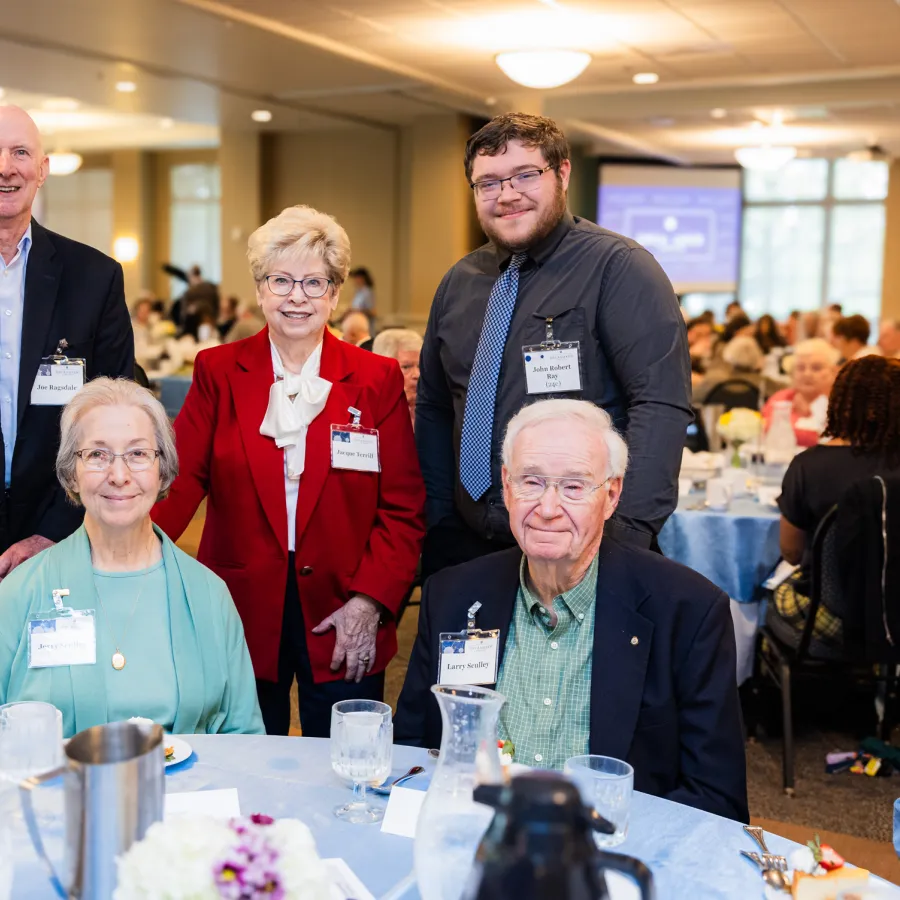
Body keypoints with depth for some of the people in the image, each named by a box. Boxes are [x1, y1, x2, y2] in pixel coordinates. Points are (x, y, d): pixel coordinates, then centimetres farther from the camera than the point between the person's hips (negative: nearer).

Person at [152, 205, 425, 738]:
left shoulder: (377, 380, 3)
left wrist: (370, 600, -9)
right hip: (243, 615, 1)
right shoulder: (218, 372, 5)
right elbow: (180, 480, -3)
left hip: (344, 625, 0)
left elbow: (404, 509, 1)